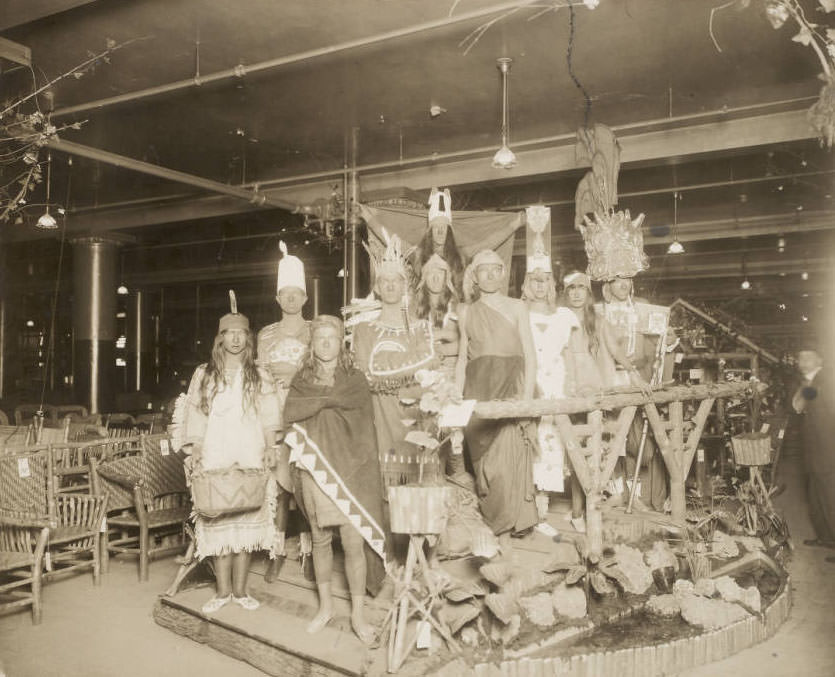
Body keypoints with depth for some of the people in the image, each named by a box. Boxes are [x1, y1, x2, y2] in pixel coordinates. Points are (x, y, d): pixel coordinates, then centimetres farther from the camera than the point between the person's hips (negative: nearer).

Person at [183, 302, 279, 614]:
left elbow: (268, 418, 7)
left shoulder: (259, 377, 10)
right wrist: (195, 450, -3)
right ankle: (223, 590, 11)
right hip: (215, 458, 0)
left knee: (247, 520, 1)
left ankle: (240, 589, 12)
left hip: (250, 458, 0)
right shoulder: (204, 375, 10)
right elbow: (195, 418, 8)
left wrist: (269, 448, -7)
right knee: (218, 521, 0)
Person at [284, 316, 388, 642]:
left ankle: (358, 613, 9)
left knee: (354, 542, -4)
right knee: (321, 539, 10)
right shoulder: (302, 380, 10)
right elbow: (289, 413, -6)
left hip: (348, 467, -2)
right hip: (314, 468, 2)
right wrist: (330, 399, -12)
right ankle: (325, 605, 26)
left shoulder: (355, 378, 4)